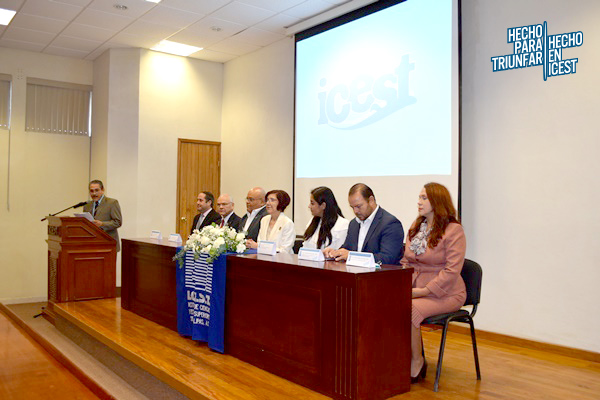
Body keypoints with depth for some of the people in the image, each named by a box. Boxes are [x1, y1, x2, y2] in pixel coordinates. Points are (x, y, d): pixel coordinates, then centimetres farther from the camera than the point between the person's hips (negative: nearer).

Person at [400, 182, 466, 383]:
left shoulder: (453, 230, -8)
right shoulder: (415, 227, 15)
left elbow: (451, 271, -15)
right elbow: (406, 261, 16)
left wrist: (424, 290, -20)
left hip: (445, 293, -6)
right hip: (416, 289, 6)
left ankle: (417, 361, -8)